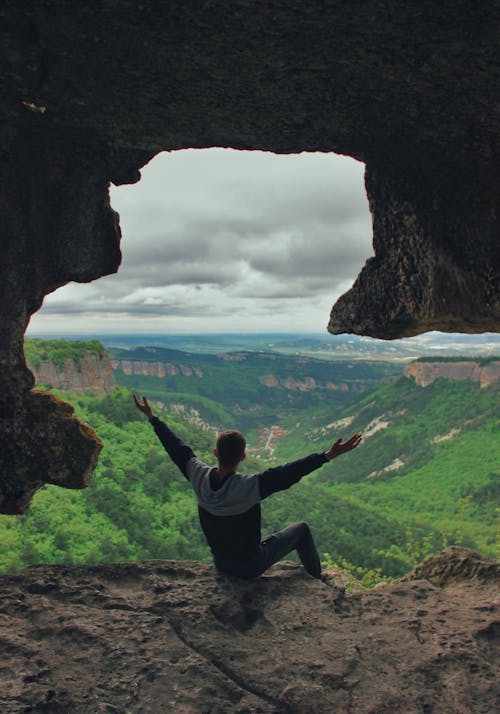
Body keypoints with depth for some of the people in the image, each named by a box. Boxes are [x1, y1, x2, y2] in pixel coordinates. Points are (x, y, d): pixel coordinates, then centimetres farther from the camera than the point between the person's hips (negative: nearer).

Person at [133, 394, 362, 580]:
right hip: (252, 566, -5)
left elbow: (177, 448, -9)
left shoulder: (199, 477, -21)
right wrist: (328, 455, -32)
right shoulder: (249, 487, -35)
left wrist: (152, 417, 3)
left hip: (220, 562, 5)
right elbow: (288, 473, -34)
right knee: (301, 530, 14)